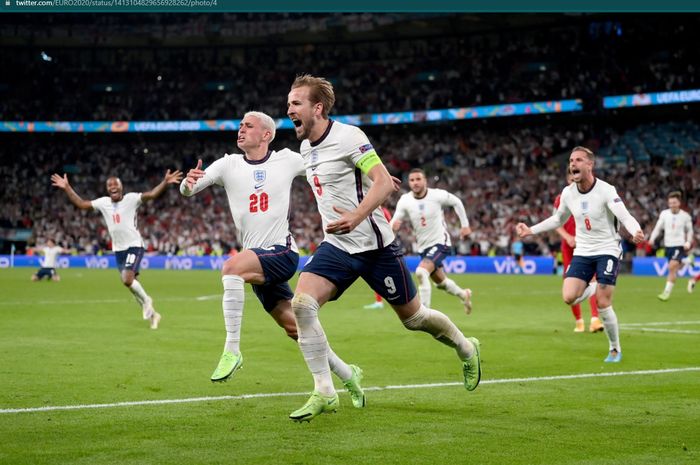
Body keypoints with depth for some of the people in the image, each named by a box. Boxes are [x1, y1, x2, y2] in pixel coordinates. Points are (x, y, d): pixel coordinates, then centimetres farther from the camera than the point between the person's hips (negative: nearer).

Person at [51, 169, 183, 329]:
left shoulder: (131, 199, -9)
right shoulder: (103, 202, 6)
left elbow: (151, 194, -20)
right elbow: (81, 204, 11)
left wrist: (165, 182, -35)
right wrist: (67, 188, 5)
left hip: (134, 246, -6)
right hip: (118, 249, 6)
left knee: (127, 279, -24)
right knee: (129, 282, 8)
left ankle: (146, 300, 4)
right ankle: (151, 314, 23)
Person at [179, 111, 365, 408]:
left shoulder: (287, 160, -1)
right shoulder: (229, 164, 5)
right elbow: (187, 191, -3)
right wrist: (188, 182, -28)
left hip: (282, 252, -5)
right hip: (257, 259, 5)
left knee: (231, 267, -31)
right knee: (293, 327, 8)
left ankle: (232, 350, -29)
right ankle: (348, 375, 25)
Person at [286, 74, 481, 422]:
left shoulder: (348, 136, -16)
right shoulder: (306, 147, 8)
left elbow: (383, 182, -24)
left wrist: (356, 217, -37)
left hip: (374, 245, -6)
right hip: (336, 246, 6)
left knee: (413, 317, 7)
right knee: (301, 304, -18)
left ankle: (465, 348, 38)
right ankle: (324, 393, -12)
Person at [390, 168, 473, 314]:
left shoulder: (438, 195, -15)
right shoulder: (405, 201, -10)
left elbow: (457, 202, 3)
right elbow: (394, 224, -12)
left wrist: (465, 225, 5)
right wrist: (393, 226, -36)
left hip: (440, 242, -5)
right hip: (424, 247, 5)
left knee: (421, 272, -29)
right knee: (441, 282, 22)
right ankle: (464, 295, 51)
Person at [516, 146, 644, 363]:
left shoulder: (606, 190, -15)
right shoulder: (568, 193, 1)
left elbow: (626, 217, -25)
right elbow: (558, 219, 19)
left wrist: (636, 232, -46)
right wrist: (531, 230, 14)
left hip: (607, 250, -4)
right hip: (582, 252, 4)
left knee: (603, 306, -10)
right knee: (569, 297, -16)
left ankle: (615, 349, 13)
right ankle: (595, 288, 18)